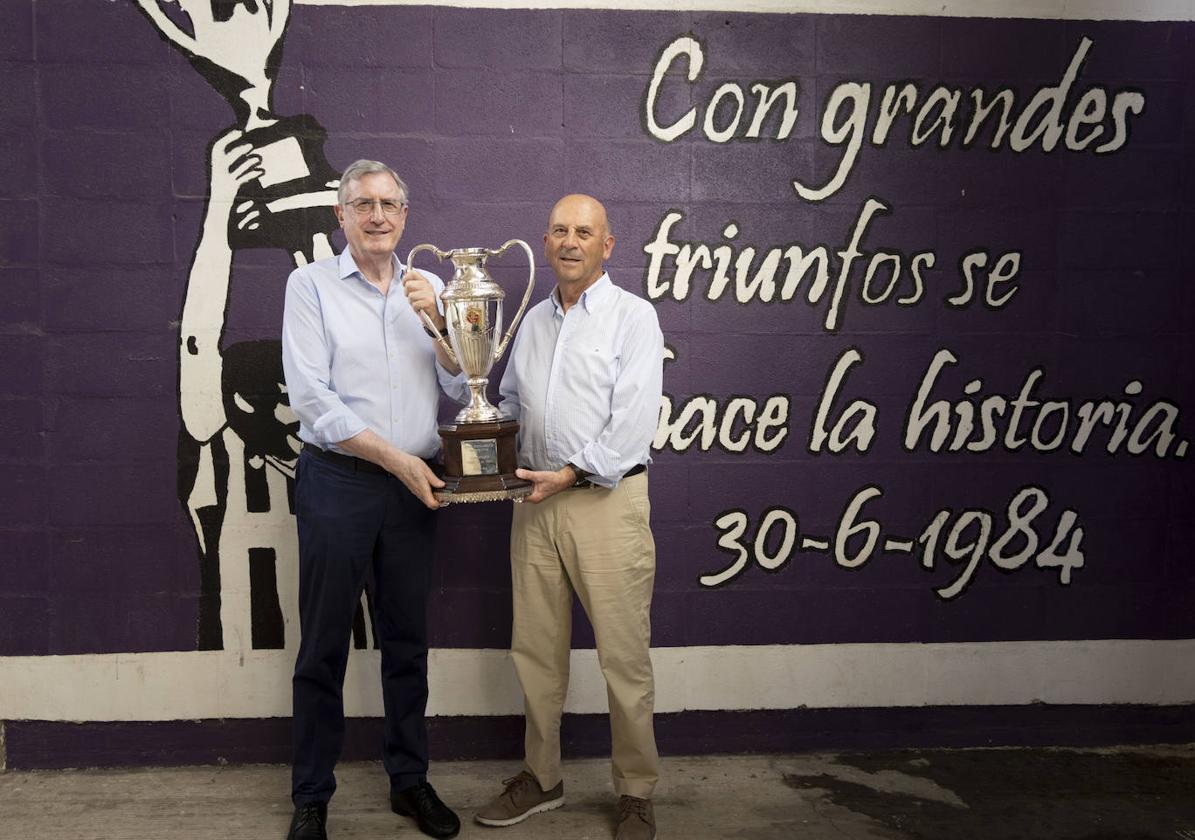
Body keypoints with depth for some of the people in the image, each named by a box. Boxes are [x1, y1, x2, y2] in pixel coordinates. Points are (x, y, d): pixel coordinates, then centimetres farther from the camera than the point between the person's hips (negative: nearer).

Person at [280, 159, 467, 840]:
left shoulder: (429, 290, 9)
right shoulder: (312, 284, -2)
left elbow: (462, 388, 4)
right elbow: (311, 396, -10)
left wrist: (436, 319, -11)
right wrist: (395, 458, -12)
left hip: (413, 487, 4)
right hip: (337, 482, -3)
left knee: (408, 641, 13)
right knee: (324, 645, 5)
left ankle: (410, 781, 28)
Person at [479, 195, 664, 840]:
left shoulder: (632, 316, -3)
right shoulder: (534, 320, 17)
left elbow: (634, 419, -12)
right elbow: (509, 401, 25)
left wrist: (573, 473, -15)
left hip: (607, 498, -6)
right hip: (536, 502, 6)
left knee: (623, 655, -1)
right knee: (535, 649, 11)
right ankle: (540, 778, 27)